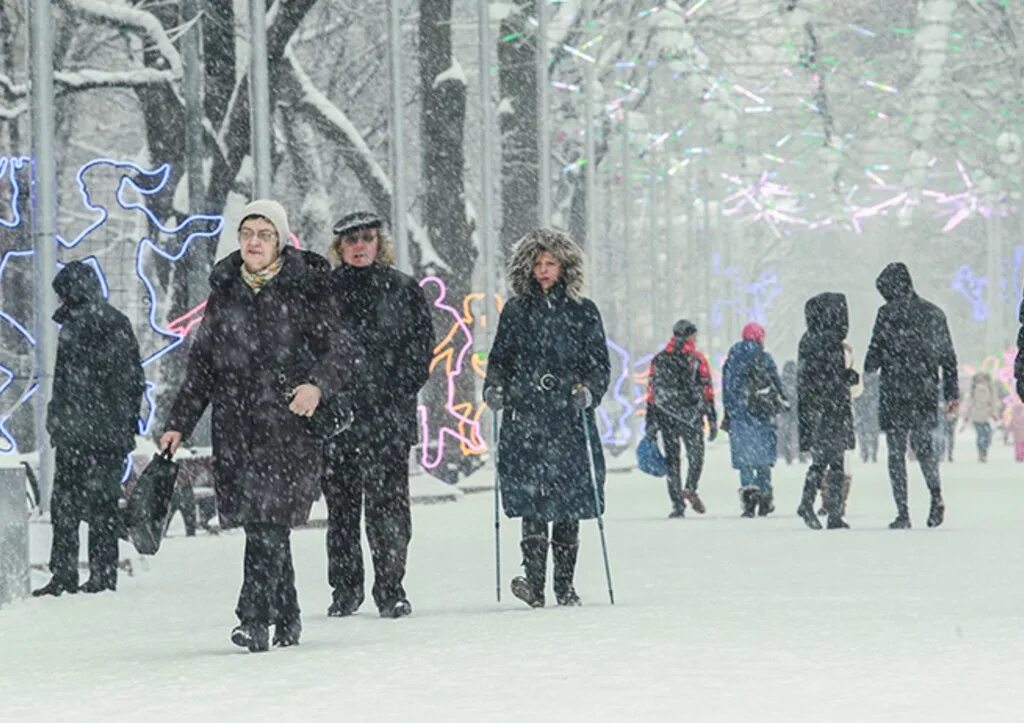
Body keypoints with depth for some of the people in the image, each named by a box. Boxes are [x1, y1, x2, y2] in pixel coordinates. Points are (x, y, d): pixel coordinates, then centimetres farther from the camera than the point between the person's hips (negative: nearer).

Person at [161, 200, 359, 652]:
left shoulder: (305, 291, 0)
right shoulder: (224, 292, 13)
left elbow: (344, 350, -2)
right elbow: (201, 366, 19)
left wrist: (318, 385, -20)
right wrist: (178, 424, 16)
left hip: (287, 424, -4)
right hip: (234, 425, 4)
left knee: (268, 521, -14)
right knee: (261, 525, 3)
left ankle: (255, 619, -17)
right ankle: (286, 620, 14)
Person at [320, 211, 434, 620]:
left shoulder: (403, 290, 8)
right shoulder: (324, 291, 11)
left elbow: (421, 346, 6)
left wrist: (397, 392, -4)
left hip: (388, 416, -1)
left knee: (387, 502, -5)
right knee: (341, 502, 3)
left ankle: (391, 589, -1)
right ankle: (345, 588, 10)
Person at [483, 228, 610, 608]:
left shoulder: (583, 312, 8)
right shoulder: (516, 311, 12)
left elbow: (600, 365, 7)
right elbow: (499, 359, 17)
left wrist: (589, 391, -12)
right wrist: (493, 387, -3)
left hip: (571, 419, 0)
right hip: (525, 420, 0)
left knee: (569, 505, 0)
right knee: (532, 502, -12)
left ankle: (564, 584, 8)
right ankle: (534, 580, -17)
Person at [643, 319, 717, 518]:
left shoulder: (658, 360, 8)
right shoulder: (697, 359, -1)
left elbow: (651, 393, 7)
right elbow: (707, 391, -3)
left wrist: (650, 423, 11)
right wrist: (712, 420, 1)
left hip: (666, 417, 3)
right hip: (691, 416, -3)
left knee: (672, 459, 7)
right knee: (695, 454, 8)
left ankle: (677, 504, 2)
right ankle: (690, 488, -17)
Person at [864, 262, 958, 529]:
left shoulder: (888, 313, -7)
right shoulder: (934, 313, 9)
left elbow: (876, 351, -8)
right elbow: (948, 356, 12)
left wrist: (869, 368, 15)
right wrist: (952, 392, 18)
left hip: (895, 394, -4)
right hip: (926, 392, 5)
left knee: (897, 451, 1)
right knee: (923, 445, 18)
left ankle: (903, 513, -3)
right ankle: (936, 497, -1)